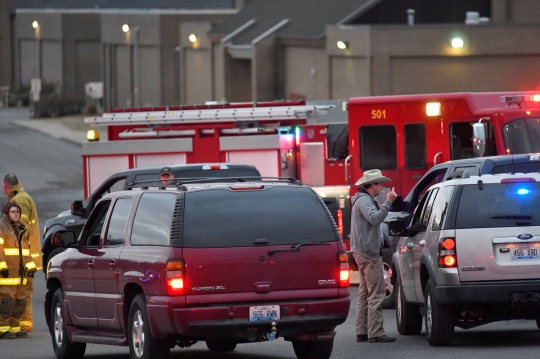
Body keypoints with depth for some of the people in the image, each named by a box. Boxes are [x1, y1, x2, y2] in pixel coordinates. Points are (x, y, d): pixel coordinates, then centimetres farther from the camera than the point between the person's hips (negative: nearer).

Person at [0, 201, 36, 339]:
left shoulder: (22, 229, 19)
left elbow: (26, 250, 24)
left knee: (20, 300, 9)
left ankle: (14, 327, 16)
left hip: (20, 272, 8)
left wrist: (31, 267, 18)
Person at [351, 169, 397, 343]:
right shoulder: (364, 201, -13)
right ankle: (375, 333, -15)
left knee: (365, 293, 14)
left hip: (363, 252, 11)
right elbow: (375, 218, -30)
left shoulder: (365, 200, 20)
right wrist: (388, 202, -30)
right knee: (376, 294, -12)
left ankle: (362, 332, 16)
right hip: (369, 252, -11)